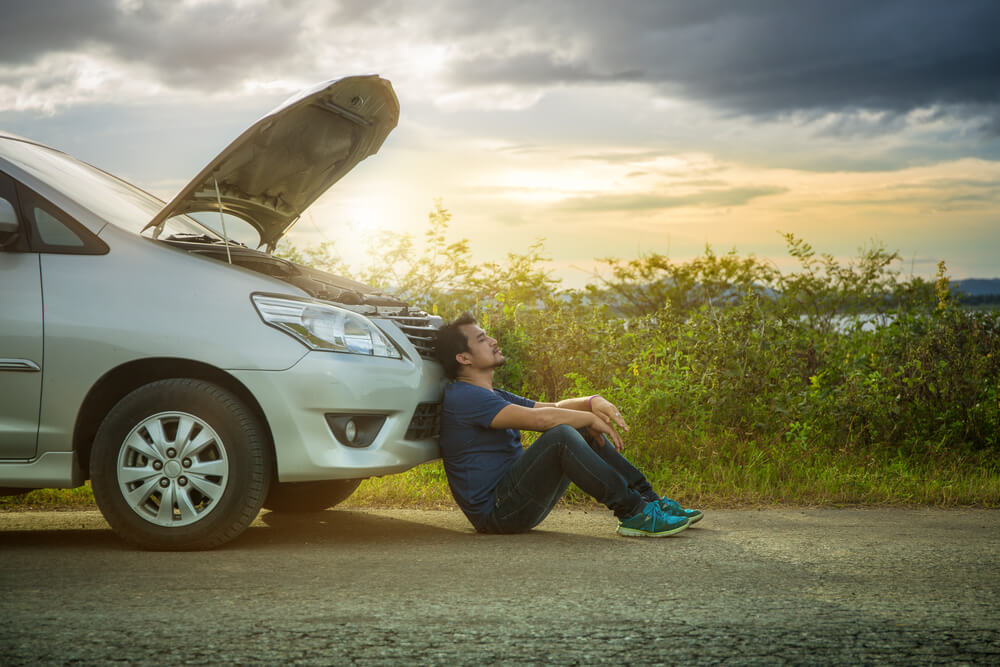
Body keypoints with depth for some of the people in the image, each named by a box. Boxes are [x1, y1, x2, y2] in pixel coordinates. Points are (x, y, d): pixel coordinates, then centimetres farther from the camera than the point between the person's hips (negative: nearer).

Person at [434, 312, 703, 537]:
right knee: (560, 435, -28)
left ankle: (649, 500, 5)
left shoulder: (495, 397, 20)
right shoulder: (462, 397, -14)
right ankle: (633, 513, -24)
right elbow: (538, 418, -24)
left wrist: (593, 402, -5)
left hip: (519, 501, 10)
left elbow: (552, 408, 15)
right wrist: (592, 418, -12)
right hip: (496, 512, -10)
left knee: (584, 432, 11)